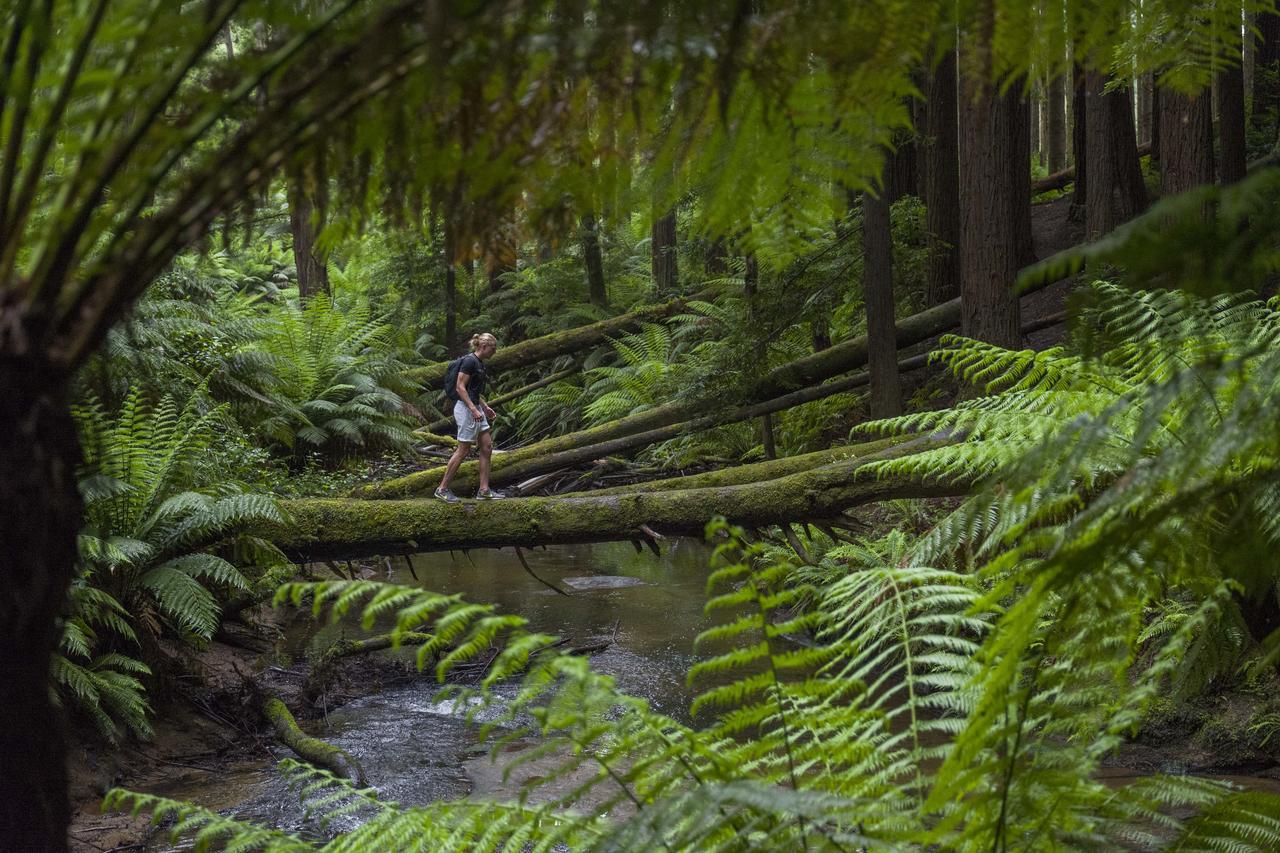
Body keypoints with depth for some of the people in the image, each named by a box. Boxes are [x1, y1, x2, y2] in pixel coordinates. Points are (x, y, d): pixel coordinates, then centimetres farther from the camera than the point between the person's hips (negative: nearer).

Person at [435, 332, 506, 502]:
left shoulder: (479, 363, 13)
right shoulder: (469, 361, -16)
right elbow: (460, 387, -20)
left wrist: (485, 407, 20)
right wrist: (474, 410, -23)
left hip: (475, 408, 10)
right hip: (465, 408, -10)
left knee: (487, 447, 6)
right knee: (463, 450, -5)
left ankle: (484, 490, 8)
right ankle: (442, 489, 4)